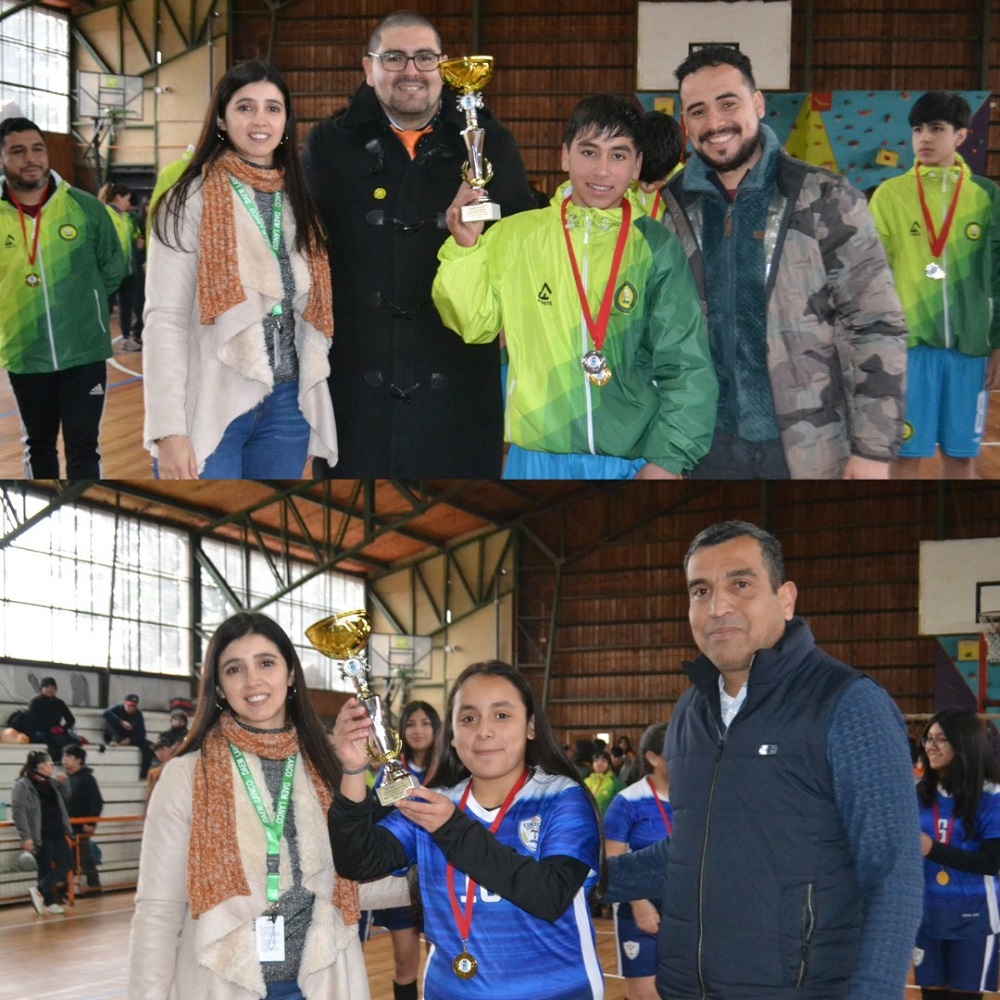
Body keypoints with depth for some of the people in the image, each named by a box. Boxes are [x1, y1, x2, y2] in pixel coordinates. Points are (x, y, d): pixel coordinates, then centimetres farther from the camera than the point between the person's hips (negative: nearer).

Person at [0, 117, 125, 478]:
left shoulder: (86, 207, -5)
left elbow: (112, 270, 5)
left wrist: (81, 302, 7)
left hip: (84, 351, -2)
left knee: (83, 447, -2)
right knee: (38, 446, 17)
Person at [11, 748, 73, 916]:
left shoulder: (50, 782, 12)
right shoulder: (23, 785, -11)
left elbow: (65, 798, 26)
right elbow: (18, 811, -17)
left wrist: (62, 783, 6)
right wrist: (26, 837, -24)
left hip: (57, 833, 8)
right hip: (41, 836, -8)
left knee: (66, 863, 6)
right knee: (45, 868, -3)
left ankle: (41, 893, 10)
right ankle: (50, 902, 5)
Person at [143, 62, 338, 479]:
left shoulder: (297, 201, 11)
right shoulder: (191, 199, -6)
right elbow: (164, 320, -11)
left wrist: (311, 402, 7)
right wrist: (169, 429, -19)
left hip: (286, 408, 5)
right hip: (211, 409, -5)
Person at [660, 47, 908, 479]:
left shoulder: (826, 201, -6)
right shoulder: (672, 209, 3)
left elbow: (877, 328, -7)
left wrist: (874, 449, -12)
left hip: (810, 450, -3)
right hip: (708, 445, 3)